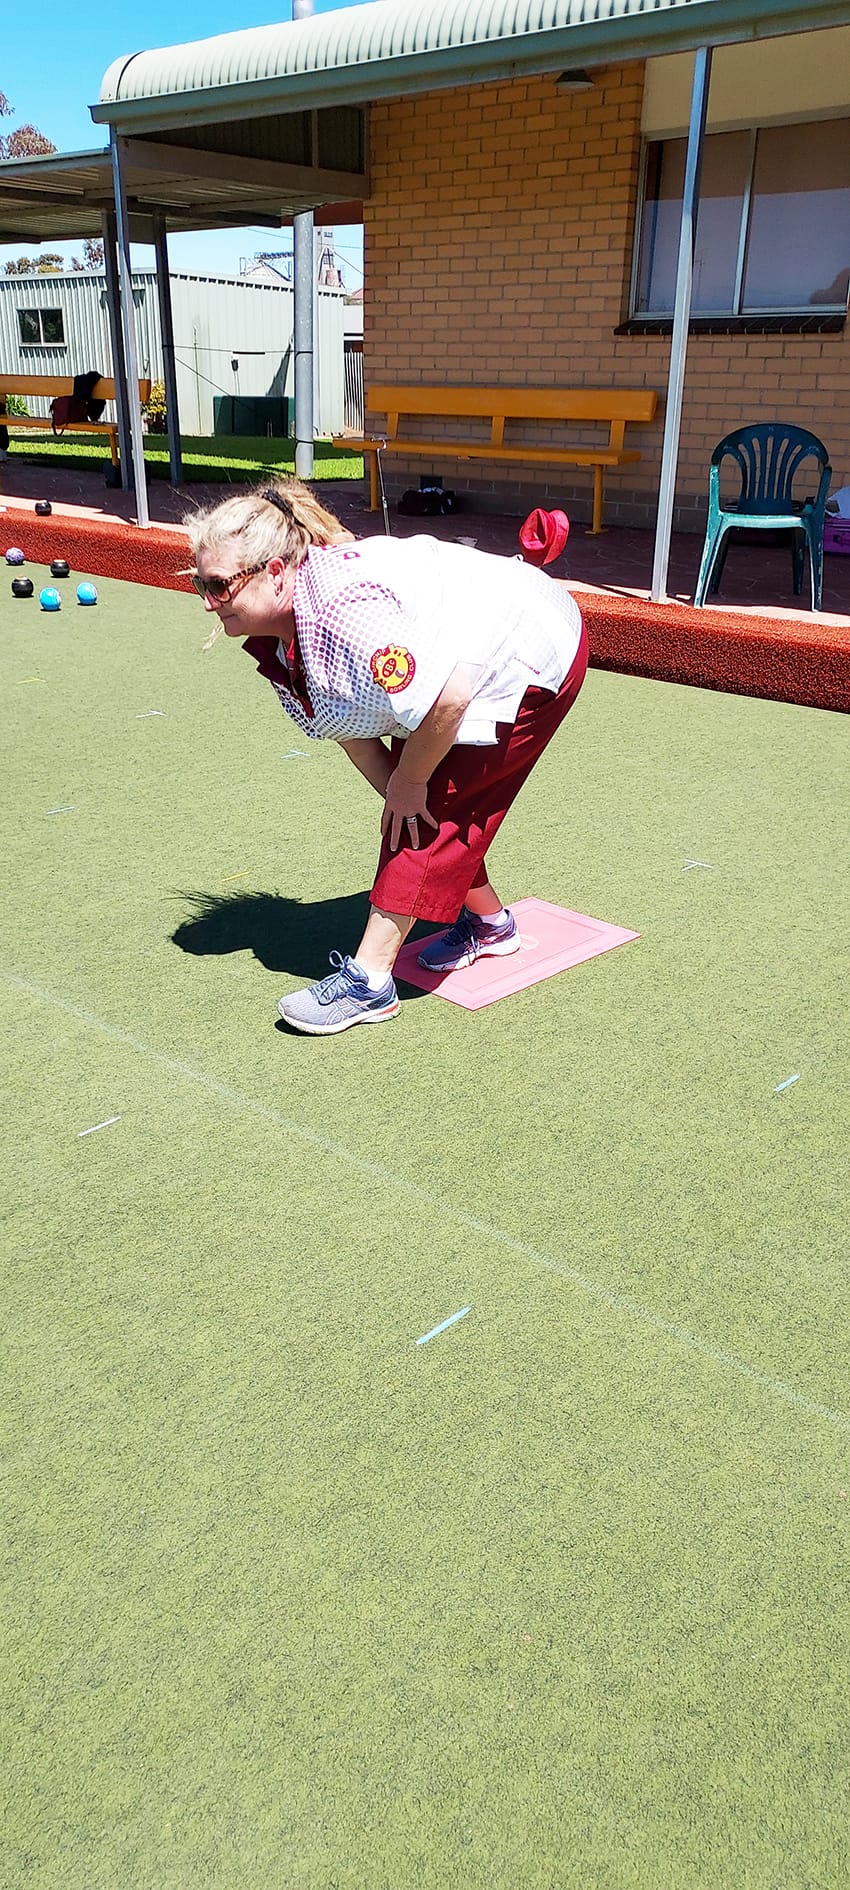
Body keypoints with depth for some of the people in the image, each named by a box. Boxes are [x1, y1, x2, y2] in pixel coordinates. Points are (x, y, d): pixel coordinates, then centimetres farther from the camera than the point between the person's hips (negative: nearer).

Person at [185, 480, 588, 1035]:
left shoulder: (343, 614, -38)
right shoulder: (277, 635, -8)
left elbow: (446, 700, -37)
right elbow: (351, 727, -2)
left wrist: (409, 783, -21)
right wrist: (397, 790, -13)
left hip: (532, 660, -9)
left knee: (434, 811, -12)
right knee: (414, 811, 12)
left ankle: (368, 981, -5)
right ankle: (488, 923, 35)